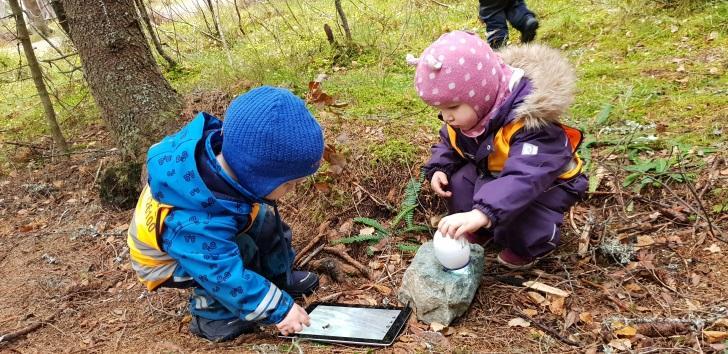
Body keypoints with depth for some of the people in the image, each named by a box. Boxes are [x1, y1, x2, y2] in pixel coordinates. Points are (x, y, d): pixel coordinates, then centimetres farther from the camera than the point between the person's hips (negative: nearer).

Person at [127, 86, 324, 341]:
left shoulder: (220, 143, -30)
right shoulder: (200, 226, -46)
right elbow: (228, 277, -35)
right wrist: (279, 309, -26)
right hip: (171, 260, -7)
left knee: (262, 217, -2)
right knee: (242, 250, -29)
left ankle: (279, 276, 19)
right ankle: (212, 314, -6)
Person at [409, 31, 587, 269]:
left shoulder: (527, 123, -40)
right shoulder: (463, 113, -14)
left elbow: (524, 178, -53)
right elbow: (448, 144, 7)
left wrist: (482, 213, -68)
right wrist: (438, 169, -16)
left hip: (545, 183, -7)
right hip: (492, 173, 7)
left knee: (511, 211, -31)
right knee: (457, 181, -13)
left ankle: (533, 245, 4)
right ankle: (480, 231, 13)